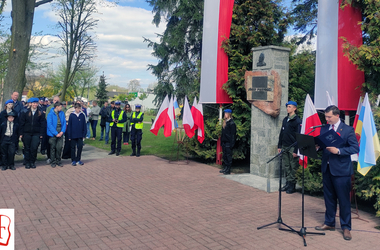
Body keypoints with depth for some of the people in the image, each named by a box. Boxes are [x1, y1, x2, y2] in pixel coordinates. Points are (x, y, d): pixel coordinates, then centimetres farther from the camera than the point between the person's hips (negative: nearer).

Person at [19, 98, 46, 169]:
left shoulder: (40, 113, 3)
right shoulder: (25, 112, 4)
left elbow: (43, 124, 3)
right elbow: (21, 123, 4)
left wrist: (41, 134, -4)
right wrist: (21, 133, -1)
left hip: (36, 134, -1)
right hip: (26, 133, 1)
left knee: (34, 148, -5)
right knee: (27, 148, 6)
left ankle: (32, 162, 11)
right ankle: (27, 163, 16)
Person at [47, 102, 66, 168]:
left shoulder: (62, 113, 7)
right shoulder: (50, 114, -8)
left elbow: (64, 123, 8)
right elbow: (50, 125, -12)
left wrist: (62, 131, -6)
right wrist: (56, 133, -16)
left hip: (60, 133, 4)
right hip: (53, 134, -4)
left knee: (59, 148, 4)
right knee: (53, 148, 4)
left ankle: (58, 161, 18)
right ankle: (53, 162, 15)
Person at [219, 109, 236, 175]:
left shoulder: (231, 123, -12)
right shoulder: (225, 122, 14)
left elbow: (233, 134, -14)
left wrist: (232, 143, -17)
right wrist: (221, 141, 16)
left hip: (228, 142, -8)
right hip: (224, 142, 8)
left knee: (228, 156, -3)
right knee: (224, 155, 13)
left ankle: (228, 170, 3)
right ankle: (225, 168, 22)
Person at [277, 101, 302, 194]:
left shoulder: (297, 121, -9)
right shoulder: (285, 119, 13)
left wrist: (296, 150, -16)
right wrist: (279, 146, 13)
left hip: (292, 147, -7)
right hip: (284, 147, 7)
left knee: (293, 167, 0)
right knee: (286, 166, 11)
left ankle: (292, 185, 8)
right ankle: (288, 183, 20)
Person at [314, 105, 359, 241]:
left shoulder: (348, 130, -7)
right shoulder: (323, 129, 9)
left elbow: (355, 148, -12)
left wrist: (338, 151, -23)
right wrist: (317, 146, -10)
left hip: (341, 170, -5)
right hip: (326, 168, 5)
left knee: (344, 199, 3)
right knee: (329, 198, 15)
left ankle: (346, 227, 15)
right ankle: (329, 223, 28)